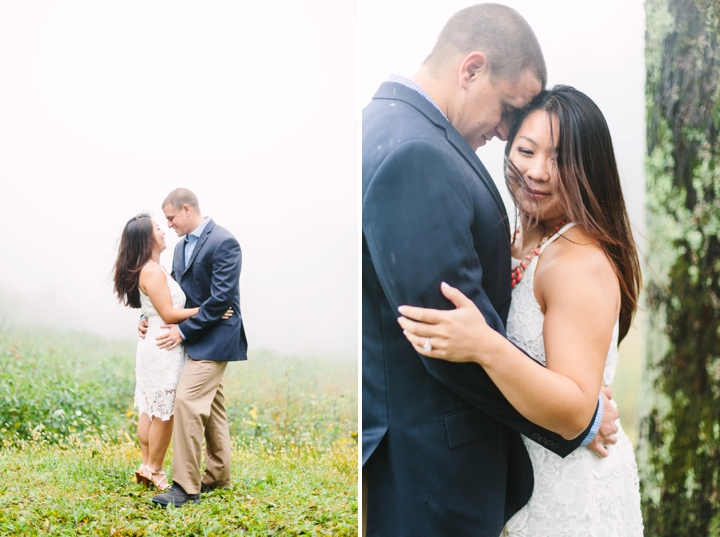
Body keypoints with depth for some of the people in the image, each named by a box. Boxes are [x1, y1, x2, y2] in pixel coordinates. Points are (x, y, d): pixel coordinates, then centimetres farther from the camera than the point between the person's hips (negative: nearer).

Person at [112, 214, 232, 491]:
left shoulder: (153, 269, 12)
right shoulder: (152, 272, -18)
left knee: (150, 410, 15)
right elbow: (169, 314, -19)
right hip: (164, 350, -10)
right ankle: (154, 470, 11)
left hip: (155, 348, 10)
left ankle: (147, 465, 24)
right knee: (164, 413, 0)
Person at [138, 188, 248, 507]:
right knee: (211, 406, 15)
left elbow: (221, 298, -21)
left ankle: (186, 486, -10)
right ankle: (218, 476, 26)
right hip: (197, 338, 9)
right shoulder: (182, 246, 12)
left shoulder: (223, 242, -16)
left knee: (187, 401, -15)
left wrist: (184, 330, -20)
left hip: (214, 338, -9)